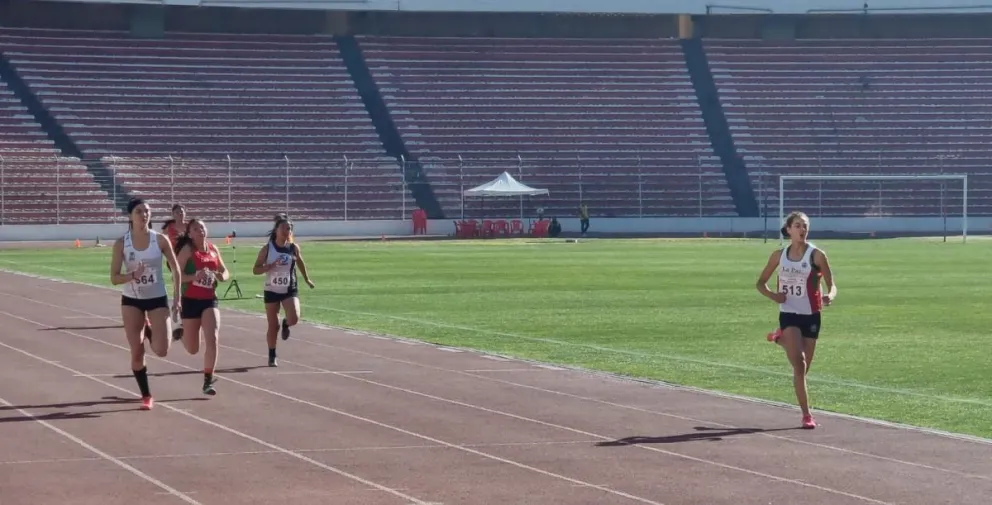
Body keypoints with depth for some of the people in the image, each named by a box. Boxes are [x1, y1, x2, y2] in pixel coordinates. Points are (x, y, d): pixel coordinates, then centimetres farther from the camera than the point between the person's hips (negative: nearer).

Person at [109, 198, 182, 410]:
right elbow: (114, 278, -8)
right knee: (136, 353, -2)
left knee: (162, 351, -11)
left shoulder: (160, 239, -8)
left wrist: (177, 298, 0)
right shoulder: (121, 244, -9)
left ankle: (150, 335, 26)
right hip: (131, 300, 0)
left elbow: (175, 269, 3)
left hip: (157, 298, 0)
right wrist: (132, 276, -27)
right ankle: (146, 395, 16)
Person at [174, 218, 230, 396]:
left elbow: (225, 272, 16)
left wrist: (222, 276, -7)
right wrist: (194, 276, -32)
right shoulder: (187, 250, -10)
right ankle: (181, 333, 44)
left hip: (210, 300, 4)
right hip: (190, 301, -3)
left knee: (213, 340, -14)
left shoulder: (213, 249, 5)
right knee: (192, 349, 8)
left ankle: (208, 381, -5)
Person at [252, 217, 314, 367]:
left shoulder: (294, 248, -2)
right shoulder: (267, 249, -8)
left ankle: (285, 324, 16)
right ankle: (272, 356, 21)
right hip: (272, 291, -1)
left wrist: (307, 279, 27)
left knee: (294, 318, -22)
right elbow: (256, 270, -7)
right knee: (273, 326, 3)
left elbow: (300, 262, 18)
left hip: (290, 290, 1)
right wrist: (270, 266, -23)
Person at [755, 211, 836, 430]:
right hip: (788, 314, 0)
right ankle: (806, 414, -11)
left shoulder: (816, 255, -6)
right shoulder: (779, 255, 1)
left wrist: (829, 296, -30)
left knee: (803, 367, 13)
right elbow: (761, 282, 11)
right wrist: (772, 295, -11)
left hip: (810, 316, 0)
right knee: (799, 365, -17)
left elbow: (831, 285, -6)